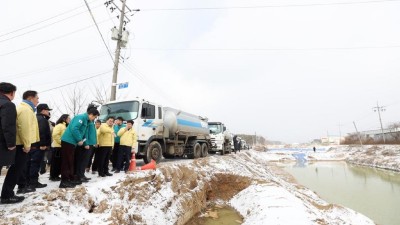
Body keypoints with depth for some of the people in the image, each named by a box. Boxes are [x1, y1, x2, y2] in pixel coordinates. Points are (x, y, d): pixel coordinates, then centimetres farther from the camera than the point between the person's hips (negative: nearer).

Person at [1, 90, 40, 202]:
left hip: (21, 143, 11)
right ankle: (7, 195, -4)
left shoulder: (25, 108, 18)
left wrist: (27, 143, 22)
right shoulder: (25, 109, -16)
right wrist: (27, 144, -23)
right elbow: (24, 128, -25)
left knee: (21, 165, 20)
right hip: (21, 144, -11)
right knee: (16, 168, -8)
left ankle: (22, 186, 34)